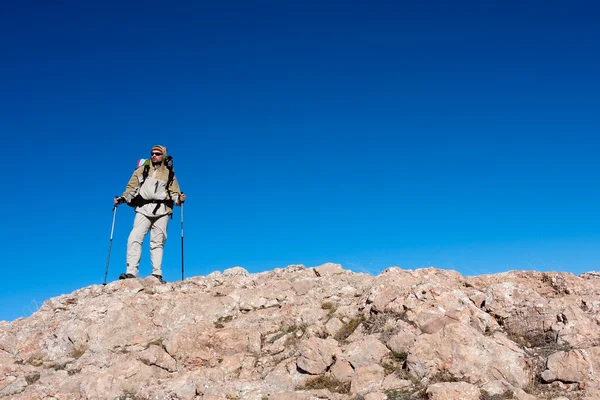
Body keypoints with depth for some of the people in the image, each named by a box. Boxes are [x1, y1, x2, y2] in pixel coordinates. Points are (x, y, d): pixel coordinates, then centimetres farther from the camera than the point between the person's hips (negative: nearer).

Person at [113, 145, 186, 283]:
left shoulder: (169, 174, 17)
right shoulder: (142, 170, 18)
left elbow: (174, 193, 10)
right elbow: (131, 188, 12)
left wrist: (179, 199, -11)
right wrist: (122, 198, -4)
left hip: (161, 210, 0)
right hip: (143, 209, 0)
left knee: (157, 243, -2)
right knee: (134, 239, -14)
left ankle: (157, 274, -1)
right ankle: (131, 272, -17)